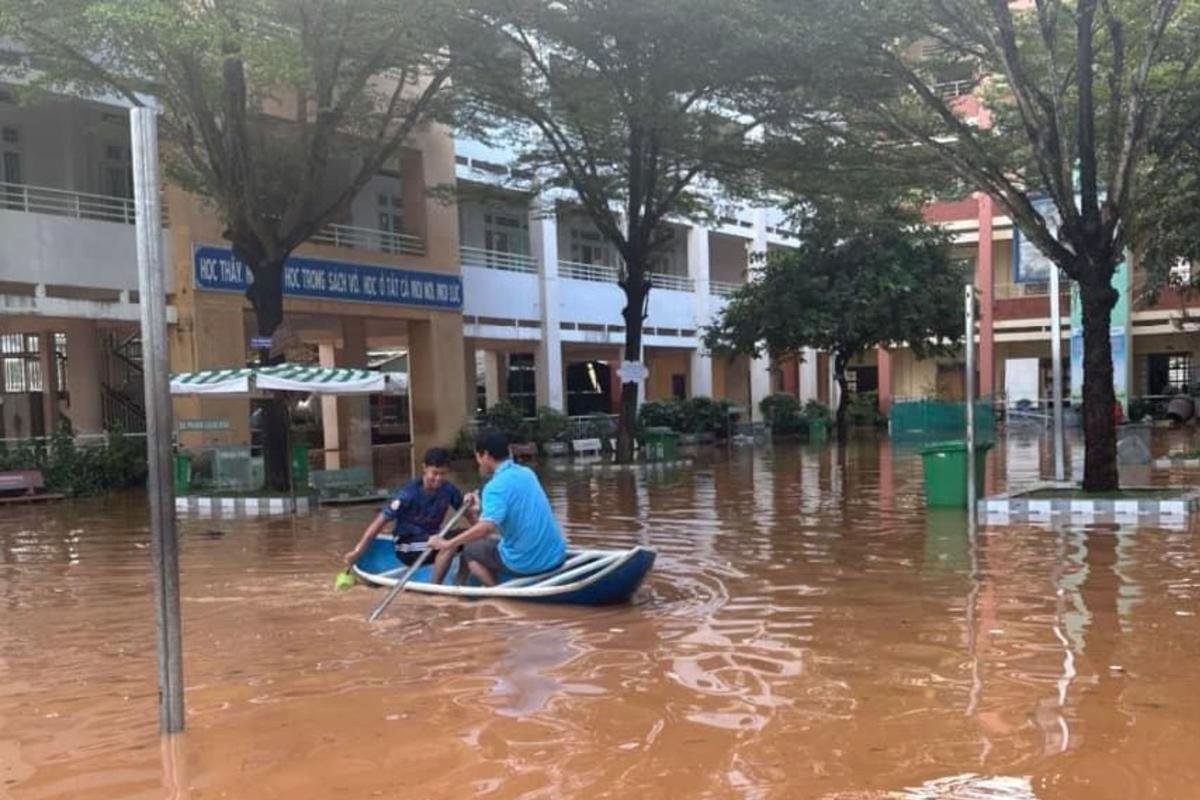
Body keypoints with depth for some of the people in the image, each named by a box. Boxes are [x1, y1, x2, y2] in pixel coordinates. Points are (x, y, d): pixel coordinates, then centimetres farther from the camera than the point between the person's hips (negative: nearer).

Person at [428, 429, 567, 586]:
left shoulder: (495, 486, -16)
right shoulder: (527, 473, 9)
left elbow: (486, 527, -31)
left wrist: (447, 544, -22)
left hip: (527, 563, -7)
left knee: (468, 549, 14)